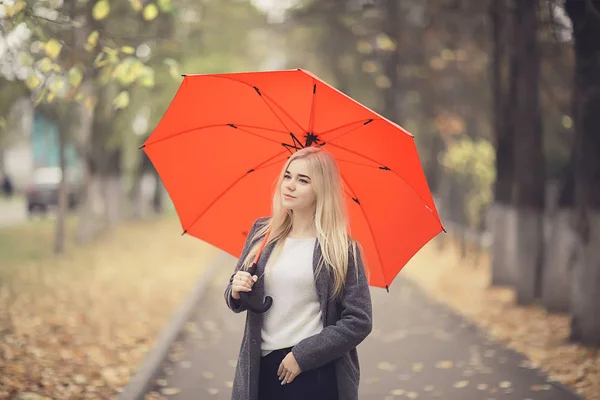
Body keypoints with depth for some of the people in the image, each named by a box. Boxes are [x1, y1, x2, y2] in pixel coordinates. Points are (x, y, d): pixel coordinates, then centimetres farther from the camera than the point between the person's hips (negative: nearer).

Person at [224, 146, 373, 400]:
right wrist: (236, 292, -7)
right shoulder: (262, 232, 5)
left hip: (317, 374, -3)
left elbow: (359, 322, -9)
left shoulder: (343, 249, -7)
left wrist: (302, 356, -12)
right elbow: (236, 300, 15)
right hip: (261, 371, 3)